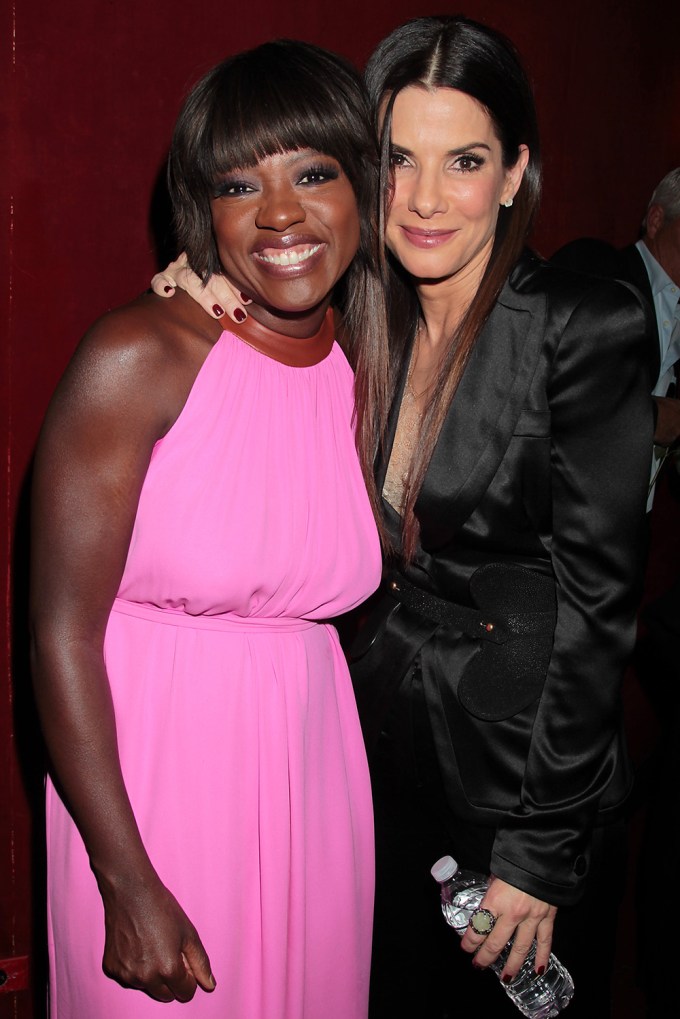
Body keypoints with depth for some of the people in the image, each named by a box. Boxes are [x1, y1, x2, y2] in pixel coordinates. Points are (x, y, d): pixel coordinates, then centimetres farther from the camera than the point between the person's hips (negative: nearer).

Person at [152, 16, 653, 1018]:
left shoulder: (588, 327, -17)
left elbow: (597, 595, -17)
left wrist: (539, 850, -16)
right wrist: (211, 298, -9)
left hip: (525, 754, -4)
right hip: (380, 737, 5)